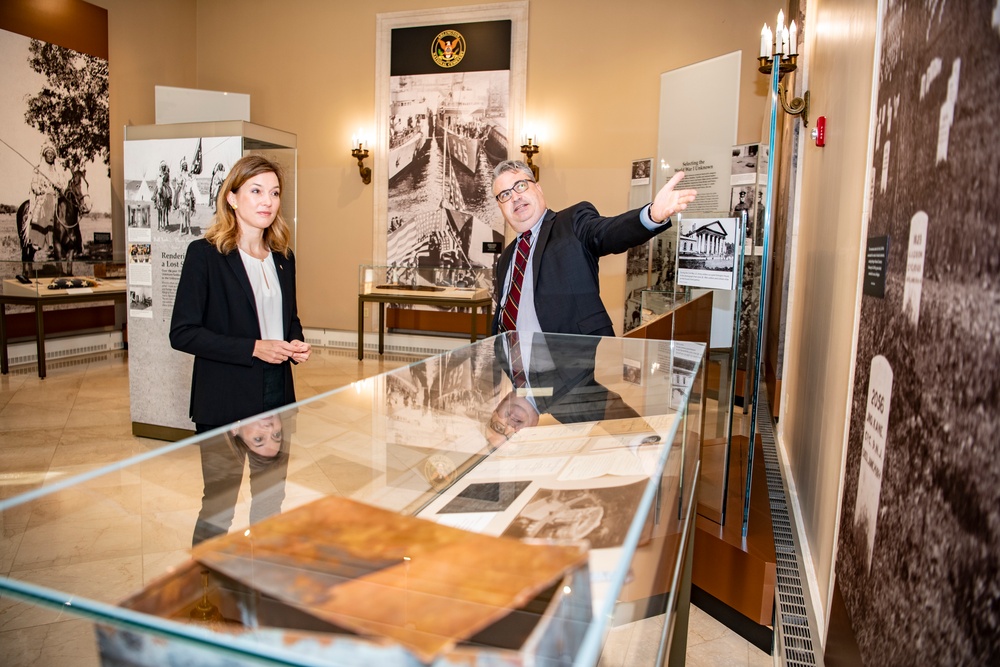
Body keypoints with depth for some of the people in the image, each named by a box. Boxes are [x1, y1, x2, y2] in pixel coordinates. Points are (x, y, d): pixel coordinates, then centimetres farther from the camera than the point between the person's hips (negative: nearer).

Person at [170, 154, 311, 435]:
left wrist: (297, 344, 0)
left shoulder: (283, 257, 12)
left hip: (279, 398, 5)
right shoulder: (204, 254, -6)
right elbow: (182, 333, -11)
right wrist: (253, 348, -17)